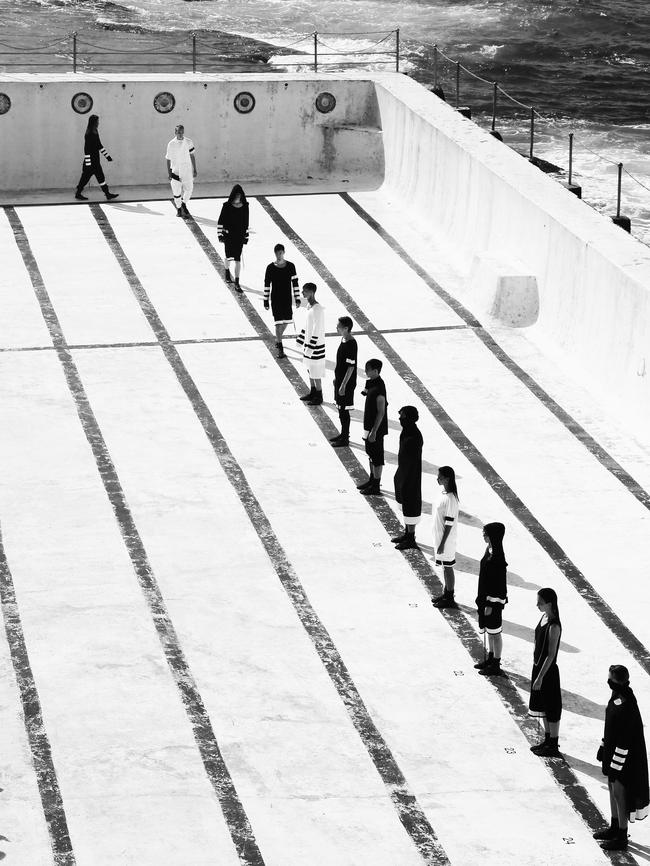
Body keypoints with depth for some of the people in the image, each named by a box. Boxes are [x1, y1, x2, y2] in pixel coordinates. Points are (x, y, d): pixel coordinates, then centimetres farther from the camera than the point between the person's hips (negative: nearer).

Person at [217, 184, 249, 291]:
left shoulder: (245, 206, -2)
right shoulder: (227, 206, -8)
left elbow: (246, 222, 6)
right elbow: (221, 221, -4)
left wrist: (246, 237, 8)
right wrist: (220, 235, -7)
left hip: (240, 235, 1)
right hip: (228, 235, -1)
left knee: (238, 259, -1)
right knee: (228, 255, 11)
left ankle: (237, 283, 2)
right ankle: (227, 273, 42)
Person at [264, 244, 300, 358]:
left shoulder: (290, 266, -3)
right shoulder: (270, 268, -8)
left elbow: (295, 283, 2)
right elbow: (267, 285, -2)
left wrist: (297, 299, 1)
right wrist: (266, 301, -3)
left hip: (287, 298, 3)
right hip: (275, 298, -3)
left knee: (286, 321, 11)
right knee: (279, 322, -6)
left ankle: (278, 339, 39)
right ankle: (280, 347, 2)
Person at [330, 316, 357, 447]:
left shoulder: (351, 345, -24)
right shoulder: (343, 340, 5)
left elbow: (351, 367, -23)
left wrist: (343, 385, -21)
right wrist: (336, 378, 21)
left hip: (347, 383, -9)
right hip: (340, 380, 9)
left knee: (344, 410, 0)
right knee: (341, 408, 19)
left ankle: (345, 438, 10)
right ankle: (343, 433, 31)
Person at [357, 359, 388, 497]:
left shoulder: (378, 388, -25)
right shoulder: (372, 383, 4)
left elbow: (381, 412, -25)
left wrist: (374, 431, -24)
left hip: (377, 428, -10)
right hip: (370, 426, 10)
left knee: (376, 456, 0)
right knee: (371, 453, 21)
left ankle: (376, 487, 8)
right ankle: (372, 480, 34)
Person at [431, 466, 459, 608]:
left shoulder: (450, 498, -24)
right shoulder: (443, 493, 5)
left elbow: (449, 523, -22)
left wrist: (442, 543, -20)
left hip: (446, 540, -9)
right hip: (439, 537, 9)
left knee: (448, 567, 2)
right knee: (445, 566, 19)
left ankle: (450, 599, 11)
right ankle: (446, 593, 32)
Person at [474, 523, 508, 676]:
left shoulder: (497, 557, -26)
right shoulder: (490, 550, 3)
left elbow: (498, 583, -22)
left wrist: (491, 604, -18)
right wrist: (482, 598, 19)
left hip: (493, 600, -9)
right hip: (486, 596, 9)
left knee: (494, 632, 4)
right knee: (489, 630, 21)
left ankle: (496, 666, 15)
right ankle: (491, 659, 35)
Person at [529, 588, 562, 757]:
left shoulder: (554, 626, -25)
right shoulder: (544, 617, 2)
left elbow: (551, 655, -23)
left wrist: (540, 677, -21)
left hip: (548, 671, -9)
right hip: (538, 667, 9)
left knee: (551, 708, 4)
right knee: (542, 706, 19)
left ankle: (553, 747, 15)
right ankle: (547, 740, 33)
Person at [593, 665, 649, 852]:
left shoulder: (626, 707, -31)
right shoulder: (617, 697, -2)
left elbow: (625, 740, -26)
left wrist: (616, 765, -21)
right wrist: (603, 747, 19)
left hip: (623, 756, -9)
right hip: (611, 750, 9)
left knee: (619, 792, 3)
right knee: (612, 787, 22)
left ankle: (622, 838, 17)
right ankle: (615, 828, 39)